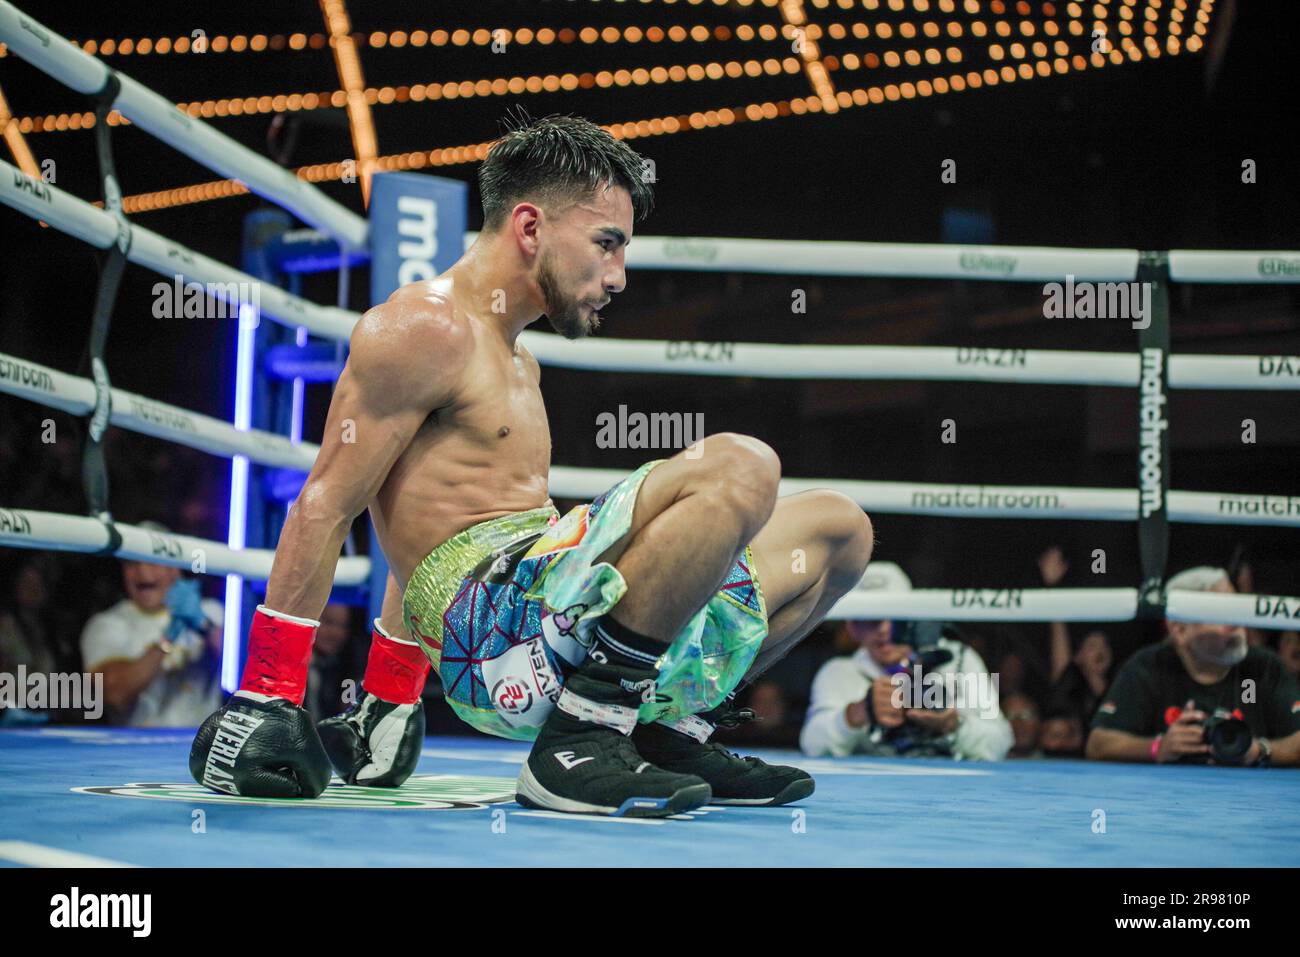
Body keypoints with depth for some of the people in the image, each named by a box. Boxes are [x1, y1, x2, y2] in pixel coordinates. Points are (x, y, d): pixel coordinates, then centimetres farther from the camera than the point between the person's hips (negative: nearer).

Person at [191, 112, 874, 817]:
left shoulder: (517, 362, 26)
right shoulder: (425, 328, -5)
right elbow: (323, 508, -9)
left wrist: (386, 702, 31)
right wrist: (265, 697, -13)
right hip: (491, 620, -10)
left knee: (836, 528, 13)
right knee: (739, 468, -29)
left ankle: (669, 737, 10)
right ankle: (577, 750, -24)